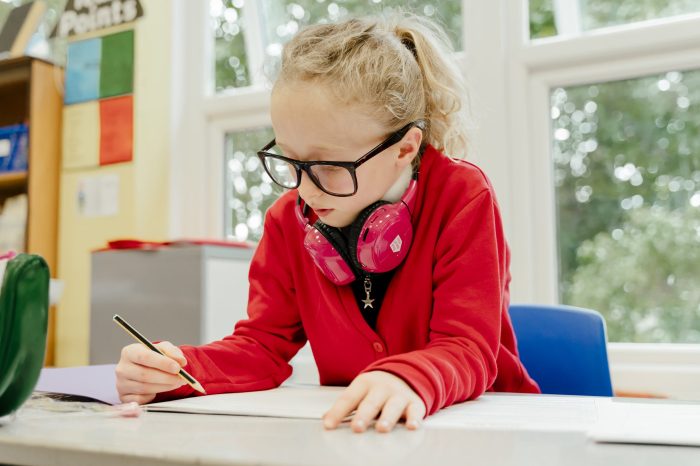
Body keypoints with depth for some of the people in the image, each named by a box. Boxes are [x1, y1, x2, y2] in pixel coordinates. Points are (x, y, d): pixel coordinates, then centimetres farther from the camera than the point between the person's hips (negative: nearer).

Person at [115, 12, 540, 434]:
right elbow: (262, 346, 0)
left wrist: (407, 381, -41)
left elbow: (467, 350, -19)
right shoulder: (289, 220, -1)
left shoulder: (463, 199, -14)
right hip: (349, 427, 3)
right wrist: (175, 372, -18)